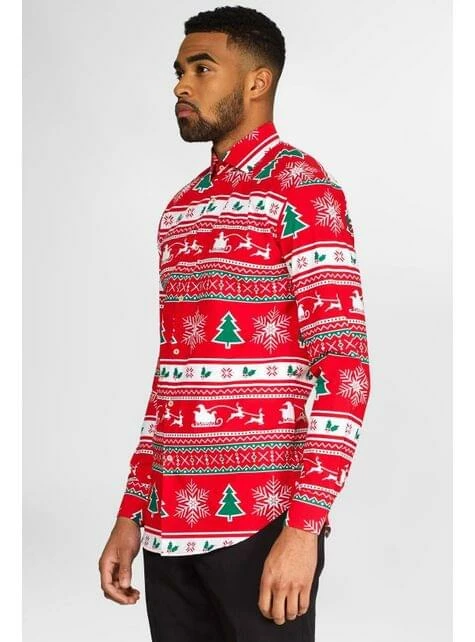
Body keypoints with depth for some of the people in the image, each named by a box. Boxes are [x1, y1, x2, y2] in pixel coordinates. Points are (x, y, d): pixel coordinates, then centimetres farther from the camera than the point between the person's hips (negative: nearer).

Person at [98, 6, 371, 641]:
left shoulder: (300, 186, -5)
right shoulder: (181, 208, 16)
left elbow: (345, 367, -13)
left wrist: (303, 526, -19)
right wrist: (132, 514, 14)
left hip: (262, 520, -6)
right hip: (170, 524, 6)